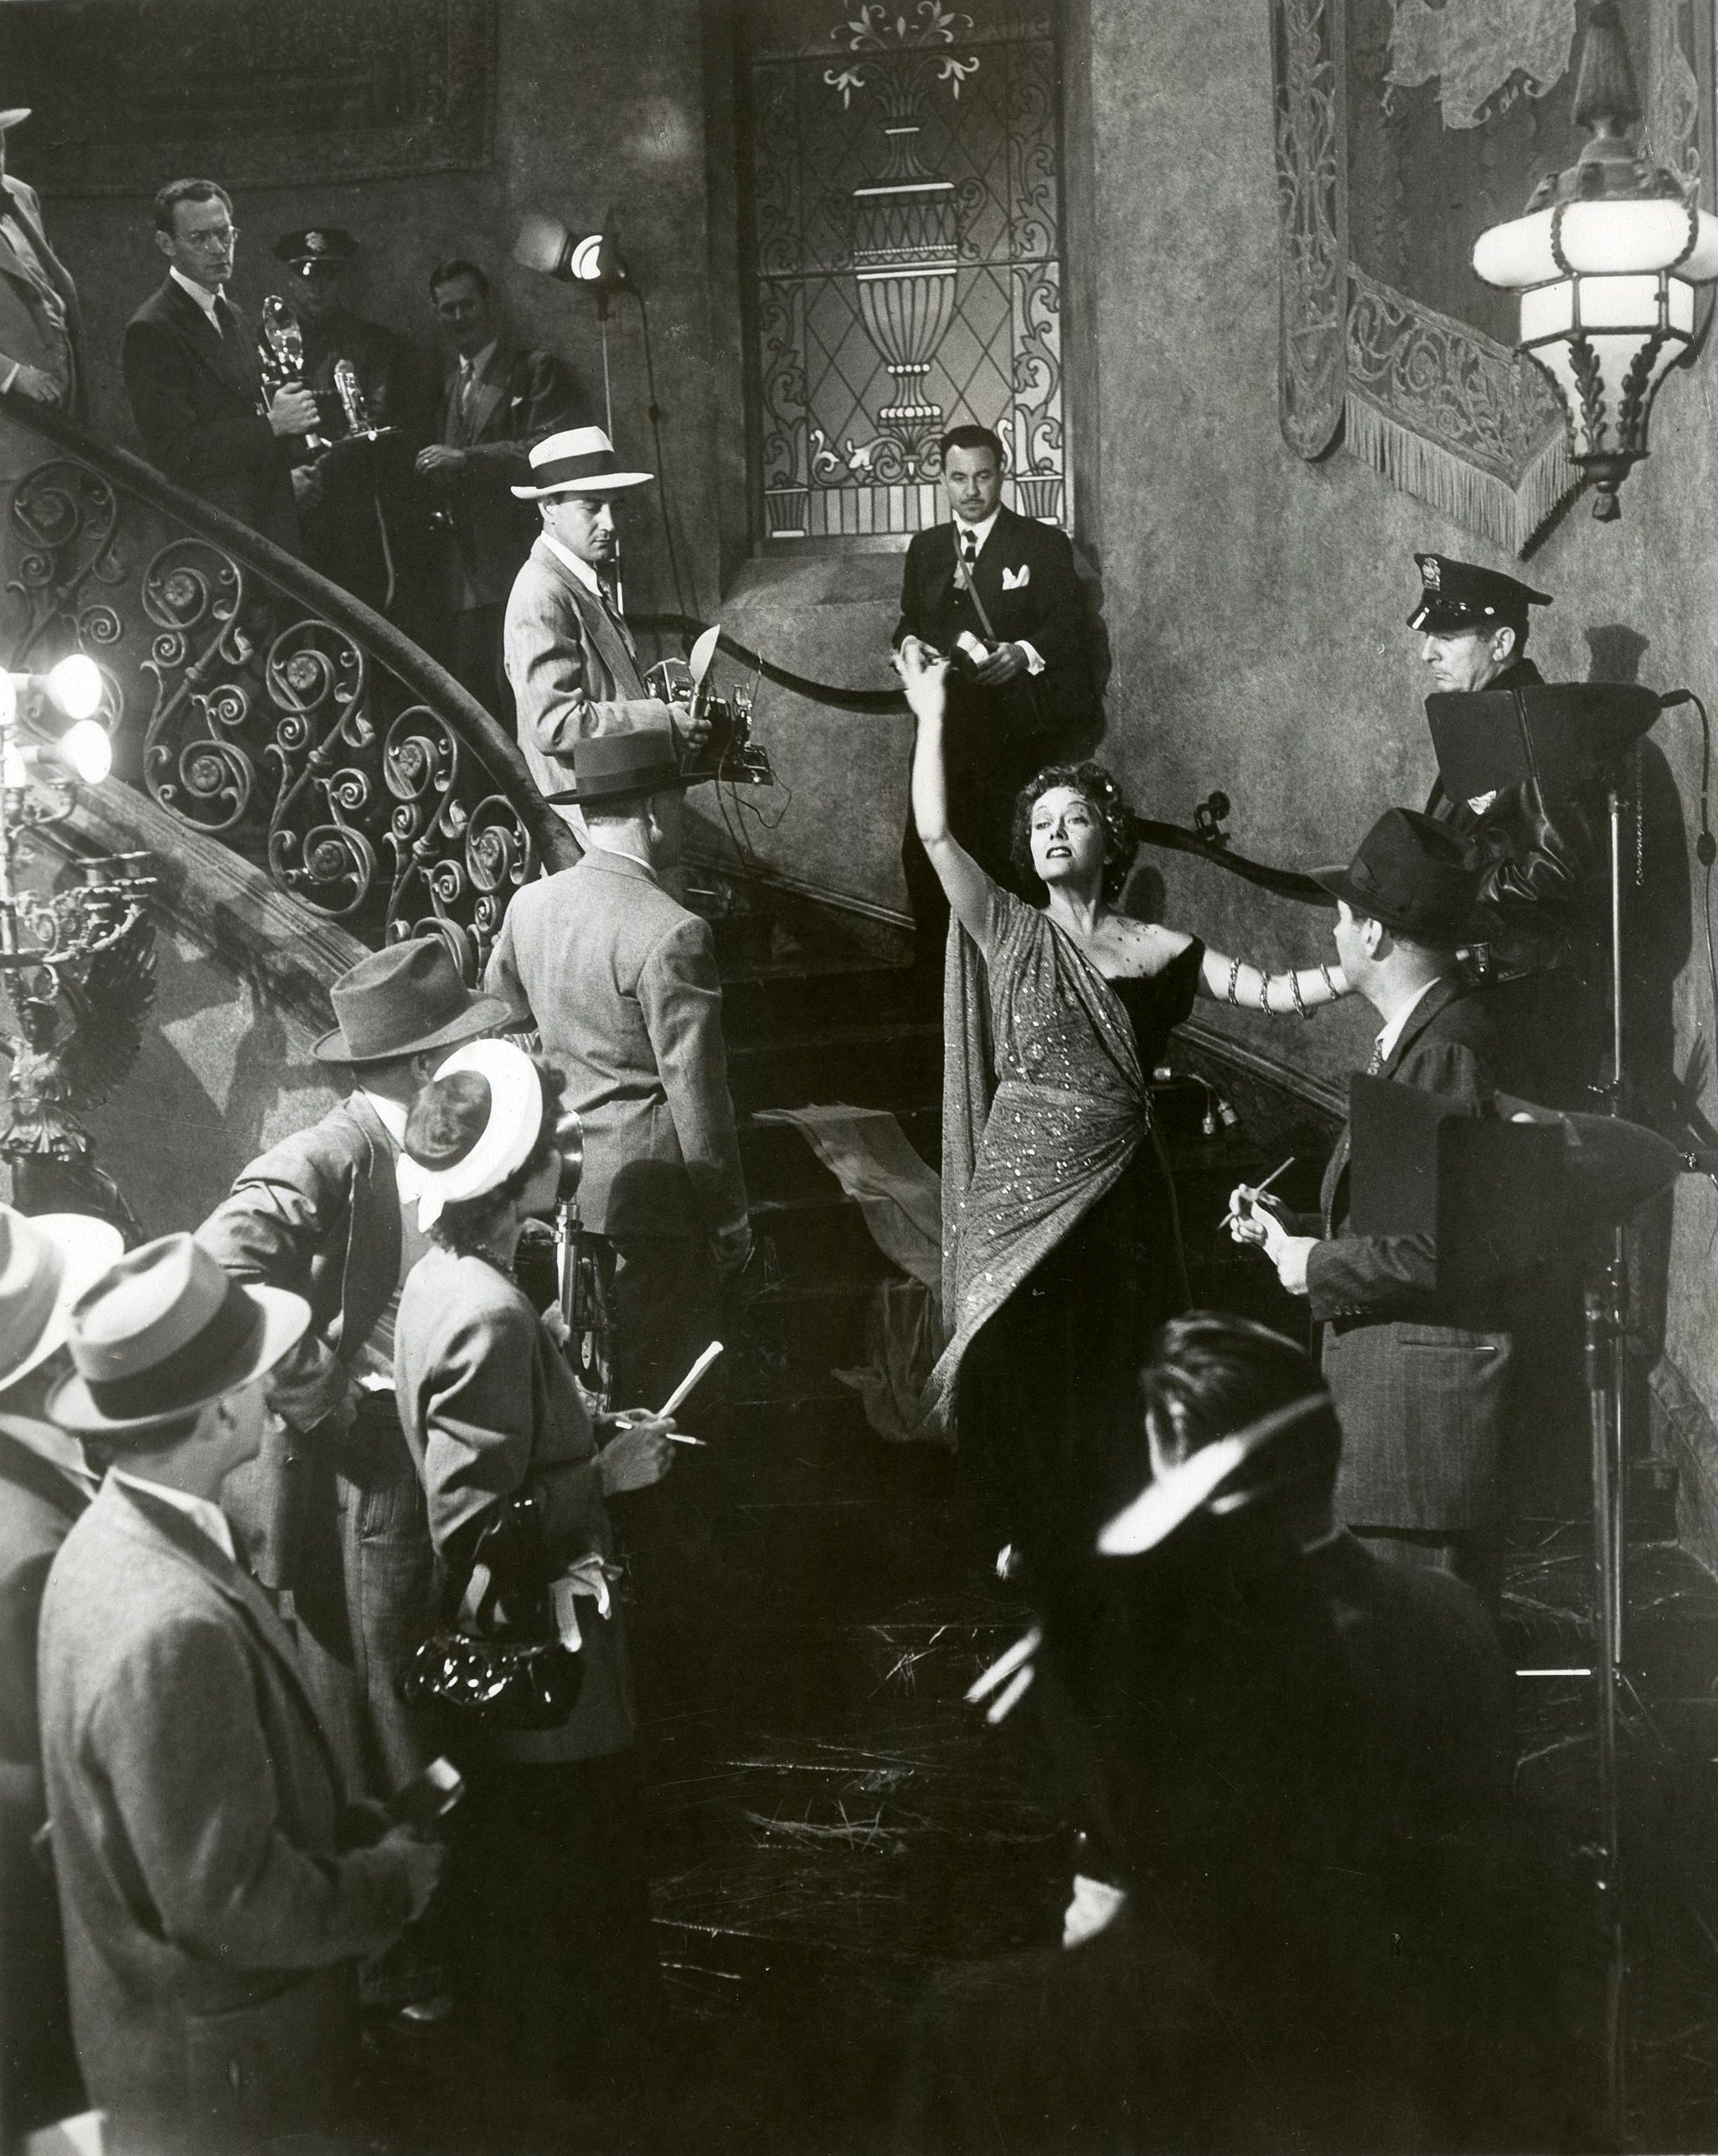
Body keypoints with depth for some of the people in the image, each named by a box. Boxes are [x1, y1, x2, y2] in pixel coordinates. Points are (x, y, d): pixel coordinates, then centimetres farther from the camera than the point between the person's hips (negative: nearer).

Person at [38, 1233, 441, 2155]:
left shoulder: (111, 1537, -3)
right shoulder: (173, 1626, -33)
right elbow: (227, 1898, -27)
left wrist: (364, 1828, 3)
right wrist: (390, 1880, -13)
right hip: (218, 2067, -9)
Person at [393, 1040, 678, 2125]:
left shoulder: (448, 1280, 4)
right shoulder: (488, 1316, -28)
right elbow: (475, 1524, -29)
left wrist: (595, 1433, 8)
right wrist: (607, 1474, -19)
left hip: (514, 1656, 10)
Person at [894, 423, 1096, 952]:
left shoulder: (1043, 544, 2)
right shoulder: (925, 548, 17)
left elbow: (1071, 627, -3)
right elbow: (909, 623, 23)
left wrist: (1024, 652, -22)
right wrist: (910, 642, -1)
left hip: (1018, 734, -4)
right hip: (946, 729, 4)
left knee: (1006, 861, -11)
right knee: (923, 854, -4)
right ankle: (934, 964, 8)